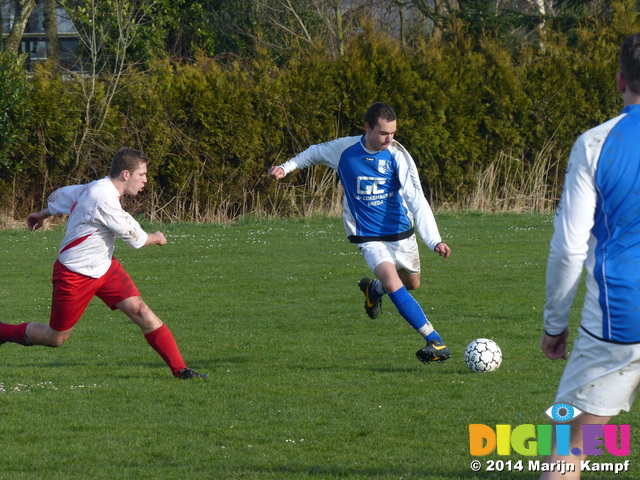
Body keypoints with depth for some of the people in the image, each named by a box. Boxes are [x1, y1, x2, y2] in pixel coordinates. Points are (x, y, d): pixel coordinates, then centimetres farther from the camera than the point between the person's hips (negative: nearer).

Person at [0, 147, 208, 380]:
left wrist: (42, 214, 40)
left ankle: (180, 369, -11)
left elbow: (60, 196, 20)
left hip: (104, 267, 9)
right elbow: (136, 238, -19)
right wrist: (157, 238, 3)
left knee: (139, 310, -9)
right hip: (75, 274, -9)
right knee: (55, 338, 5)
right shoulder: (104, 200, -28)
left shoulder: (95, 188, 2)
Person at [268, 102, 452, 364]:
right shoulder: (344, 149, -13)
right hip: (368, 236, -2)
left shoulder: (398, 156, -16)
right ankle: (435, 341, -24)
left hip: (401, 231, 2)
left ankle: (372, 289, 54)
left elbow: (416, 200, -22)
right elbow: (315, 153, 12)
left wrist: (434, 240, -30)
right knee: (393, 284, -23)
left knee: (411, 284, 19)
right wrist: (286, 167, 8)